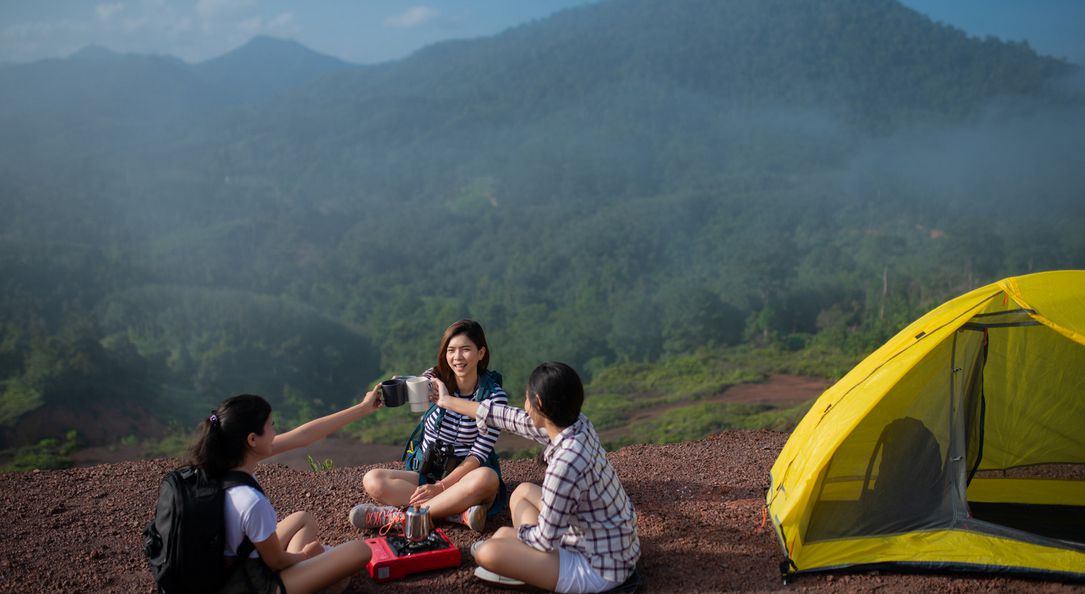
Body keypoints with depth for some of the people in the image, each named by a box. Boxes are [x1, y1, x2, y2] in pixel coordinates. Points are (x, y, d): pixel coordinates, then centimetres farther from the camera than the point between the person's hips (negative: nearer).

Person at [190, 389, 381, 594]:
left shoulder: (225, 462, -11)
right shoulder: (252, 502, -35)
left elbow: (303, 436, -3)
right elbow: (277, 561, -17)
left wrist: (363, 408, 2)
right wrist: (304, 555, 7)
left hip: (227, 572, 8)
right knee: (360, 551, -2)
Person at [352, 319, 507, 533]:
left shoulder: (495, 396, -8)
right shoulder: (434, 378, 1)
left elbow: (479, 453, -12)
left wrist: (440, 486, -21)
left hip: (465, 476, -3)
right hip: (426, 473, 3)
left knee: (486, 478, -38)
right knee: (372, 480, -22)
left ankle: (397, 516, -32)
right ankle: (459, 513, -31)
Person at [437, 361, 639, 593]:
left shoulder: (566, 462, -32)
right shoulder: (576, 425, -6)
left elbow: (546, 539, -23)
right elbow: (511, 417, 8)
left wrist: (517, 532, -1)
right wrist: (449, 402, 19)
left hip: (599, 568, -9)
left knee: (488, 553, -18)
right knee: (523, 491, 21)